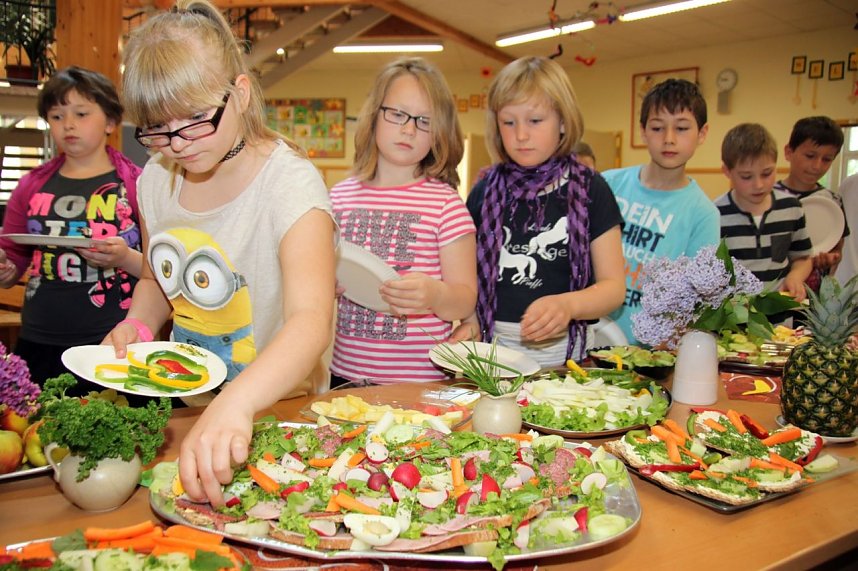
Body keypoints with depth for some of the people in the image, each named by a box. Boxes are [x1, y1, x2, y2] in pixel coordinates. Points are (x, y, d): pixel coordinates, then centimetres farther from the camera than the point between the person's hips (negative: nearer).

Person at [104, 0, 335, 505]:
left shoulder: (289, 182, -19)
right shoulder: (156, 179, 2)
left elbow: (311, 321, -35)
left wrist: (236, 404, -51)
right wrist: (138, 324, -2)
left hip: (276, 406, -4)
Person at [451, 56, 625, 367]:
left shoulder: (589, 190, 2)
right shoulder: (485, 191, 8)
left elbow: (613, 285, 0)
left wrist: (568, 304, -18)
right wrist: (469, 321, -5)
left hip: (561, 352, -1)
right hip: (491, 348, 2)